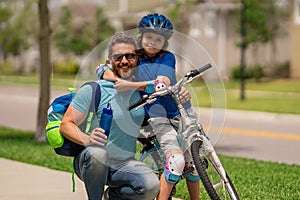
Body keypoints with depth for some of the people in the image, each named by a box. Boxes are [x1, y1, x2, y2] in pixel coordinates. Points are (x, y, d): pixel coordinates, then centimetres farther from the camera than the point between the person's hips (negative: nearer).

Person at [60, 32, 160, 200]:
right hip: (91, 162, -3)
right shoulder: (93, 90, -7)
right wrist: (88, 140, -29)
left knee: (152, 186, -27)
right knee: (97, 153, -39)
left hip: (125, 164, 3)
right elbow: (66, 125, -8)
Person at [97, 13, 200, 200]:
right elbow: (102, 70, 1)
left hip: (183, 113, 2)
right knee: (176, 160, -23)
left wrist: (130, 85, -27)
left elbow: (162, 83, -16)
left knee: (192, 162, 1)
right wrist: (120, 80, -18)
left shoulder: (168, 58, 1)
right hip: (159, 117, -2)